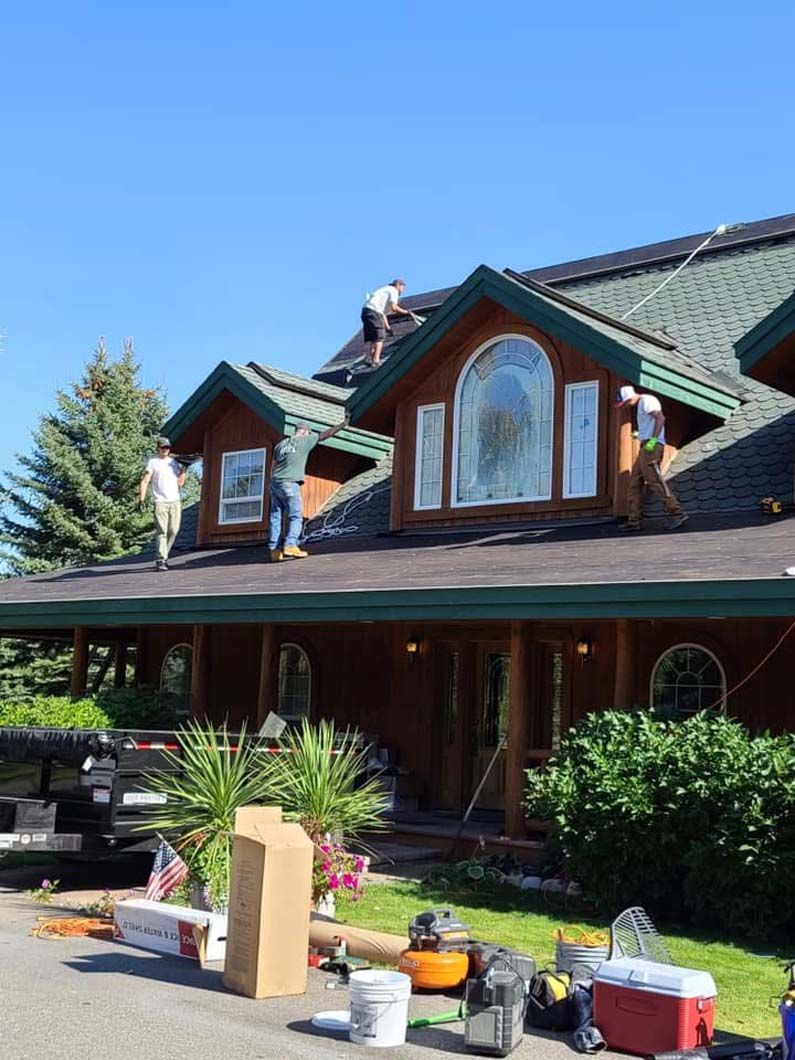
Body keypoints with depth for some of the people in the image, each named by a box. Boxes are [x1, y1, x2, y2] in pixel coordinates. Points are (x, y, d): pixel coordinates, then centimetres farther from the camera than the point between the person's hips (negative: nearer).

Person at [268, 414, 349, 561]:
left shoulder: (281, 443, 18)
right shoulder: (305, 441, 2)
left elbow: (274, 467, 17)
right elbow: (326, 434, 8)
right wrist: (343, 424, 19)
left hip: (275, 483, 6)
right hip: (290, 483, -6)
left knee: (275, 517, 6)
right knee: (296, 516, -2)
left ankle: (273, 550, 1)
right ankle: (290, 545, -18)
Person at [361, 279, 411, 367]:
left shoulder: (386, 290, 33)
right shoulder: (393, 291, 5)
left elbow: (383, 312, 30)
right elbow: (393, 307, -11)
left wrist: (387, 327, 26)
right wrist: (406, 312, 0)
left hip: (366, 310, 9)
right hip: (373, 311, -9)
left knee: (374, 338, 10)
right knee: (379, 337, -9)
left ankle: (369, 359, 1)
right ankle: (376, 360, -16)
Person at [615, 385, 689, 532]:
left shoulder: (647, 400, -5)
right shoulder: (641, 405, 25)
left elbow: (660, 418, -19)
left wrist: (653, 439, -26)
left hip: (651, 447, -10)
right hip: (646, 448, 10)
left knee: (655, 481, -15)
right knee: (635, 484, 8)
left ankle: (678, 513, -18)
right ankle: (633, 521, 6)